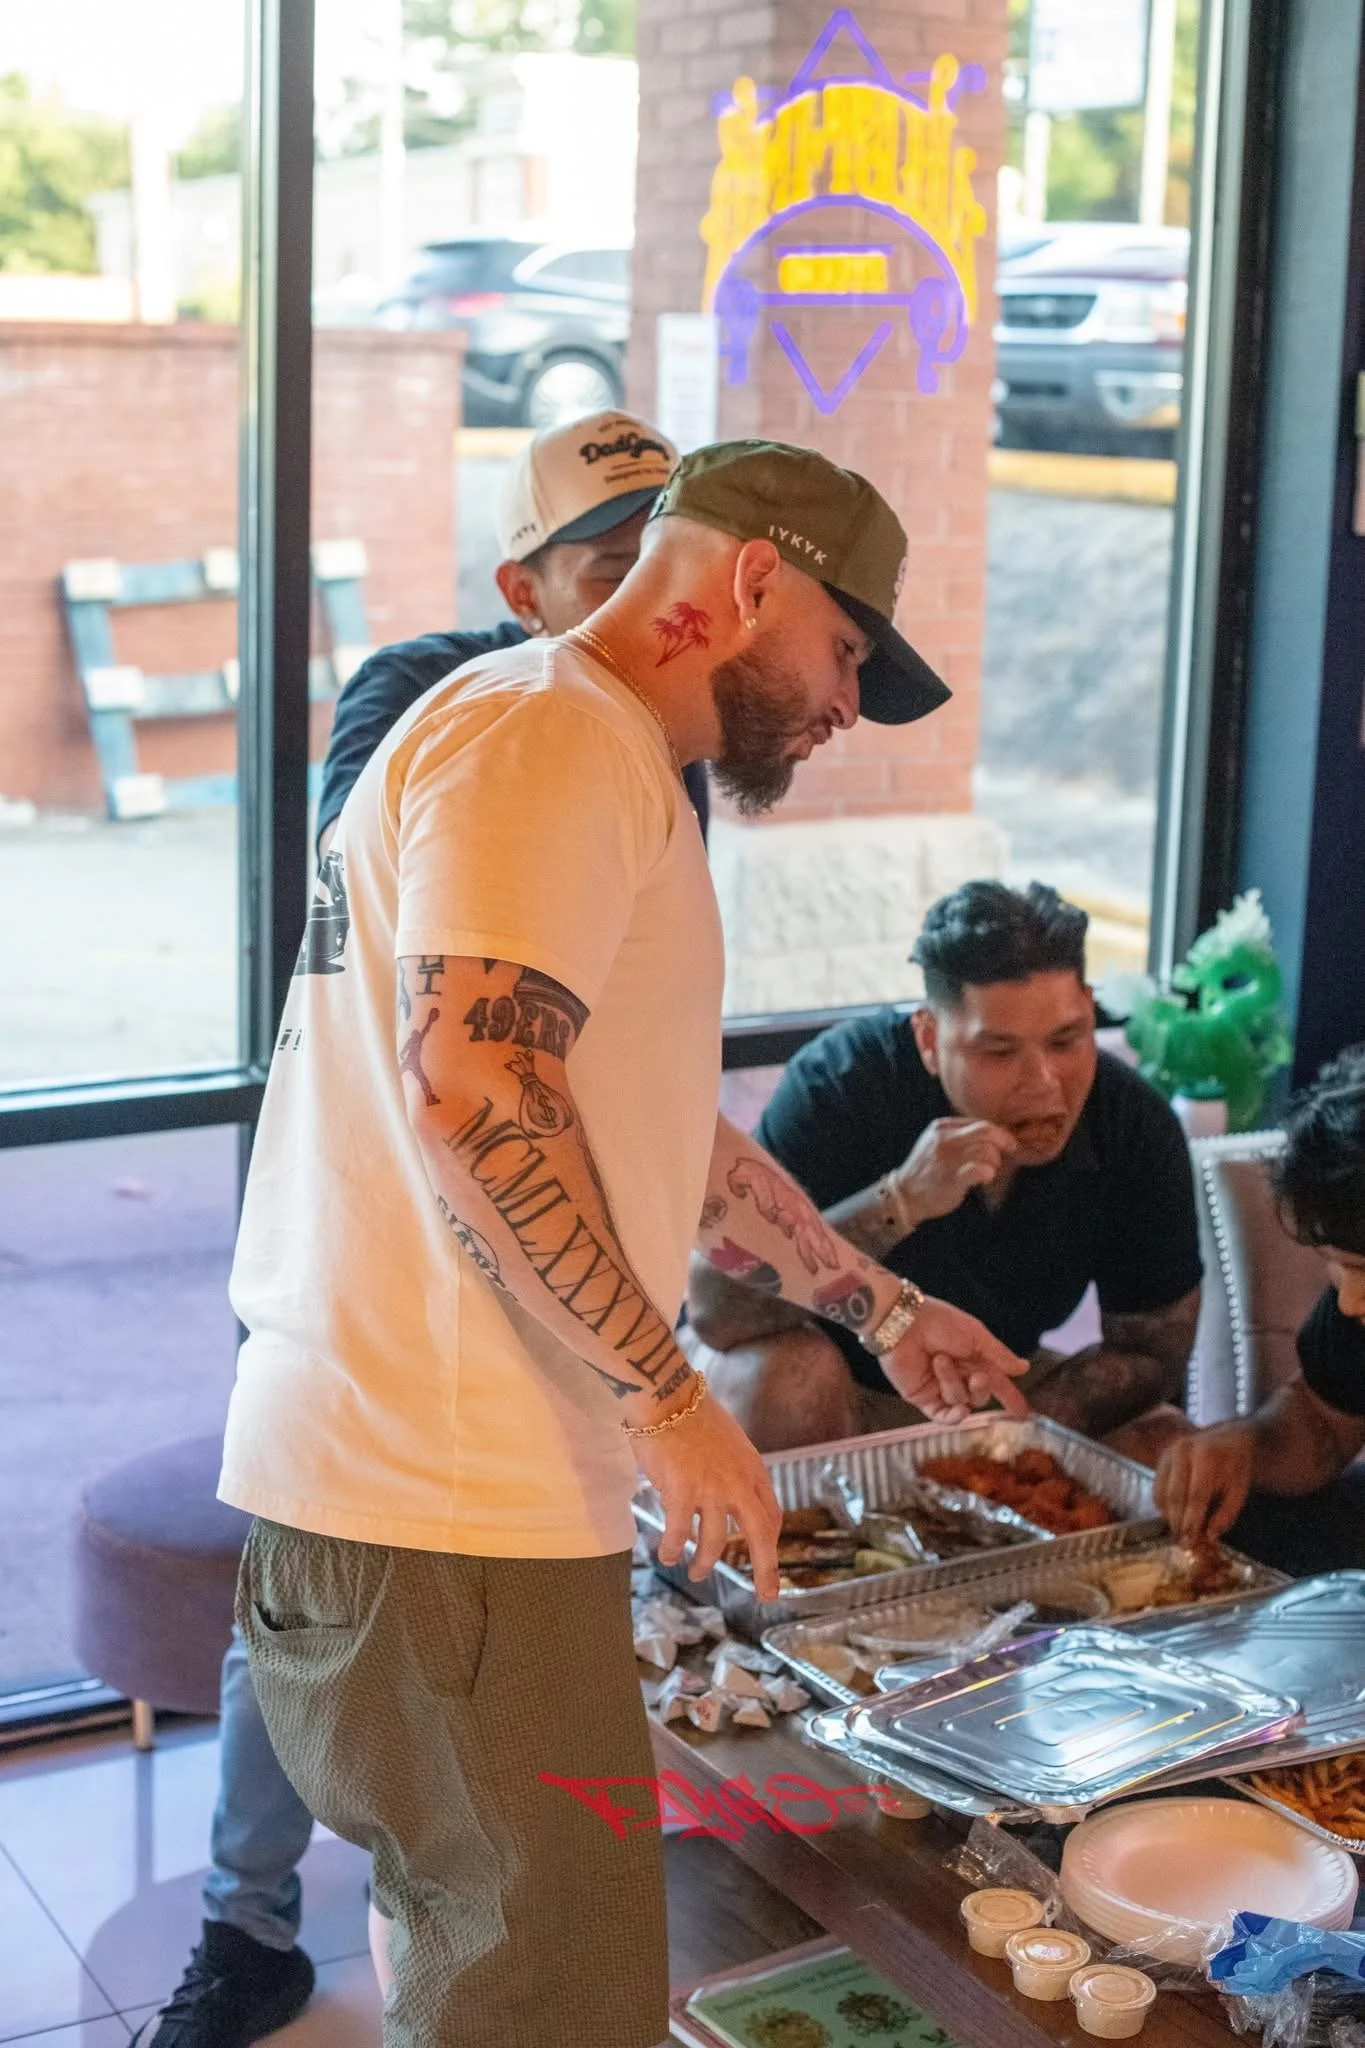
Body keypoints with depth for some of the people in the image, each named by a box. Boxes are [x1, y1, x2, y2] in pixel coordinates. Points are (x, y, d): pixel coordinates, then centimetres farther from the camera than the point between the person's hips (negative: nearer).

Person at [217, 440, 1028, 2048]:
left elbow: (659, 1126, 33)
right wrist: (669, 1394, -18)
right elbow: (474, 1084, -25)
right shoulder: (546, 733, -11)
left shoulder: (604, 769, 24)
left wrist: (881, 1308, 36)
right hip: (444, 1510, -10)